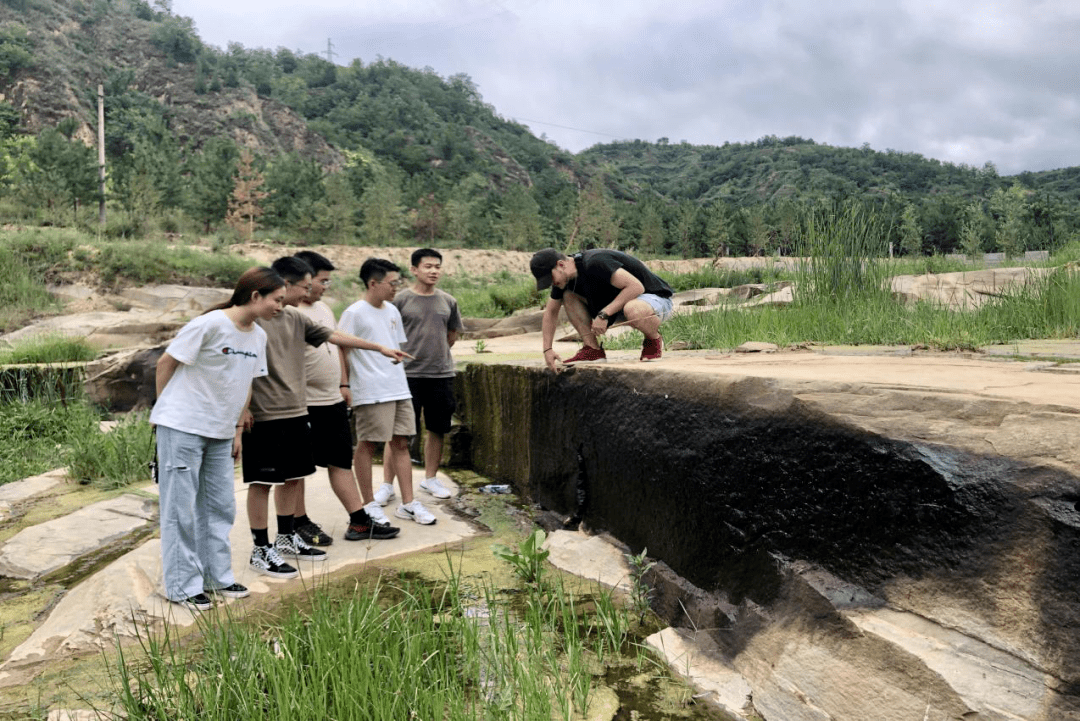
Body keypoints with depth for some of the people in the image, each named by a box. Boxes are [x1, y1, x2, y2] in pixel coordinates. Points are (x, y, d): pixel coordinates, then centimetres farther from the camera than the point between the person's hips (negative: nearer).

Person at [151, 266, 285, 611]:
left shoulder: (258, 336, 6)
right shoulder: (210, 324, -17)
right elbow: (166, 362, -9)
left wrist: (237, 431, 15)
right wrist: (165, 409, -1)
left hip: (220, 433, 8)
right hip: (182, 427, -7)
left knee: (220, 506, 12)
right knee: (182, 507, 1)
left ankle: (217, 577, 25)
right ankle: (182, 586, 11)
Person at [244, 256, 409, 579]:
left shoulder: (296, 318, 11)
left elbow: (334, 335, 14)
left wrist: (380, 348, 14)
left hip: (295, 412, 8)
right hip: (265, 417, -8)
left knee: (292, 477, 16)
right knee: (262, 482, 1)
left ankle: (286, 539, 31)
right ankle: (261, 551, 11)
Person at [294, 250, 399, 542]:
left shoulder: (324, 308, 14)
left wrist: (343, 384, 19)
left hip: (332, 401, 9)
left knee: (341, 461, 11)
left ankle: (359, 521, 16)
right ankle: (299, 522, 20)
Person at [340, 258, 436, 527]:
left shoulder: (392, 311, 13)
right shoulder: (354, 313, -9)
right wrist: (345, 388, -13)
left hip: (398, 389, 7)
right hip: (370, 392, -7)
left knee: (401, 443, 8)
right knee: (367, 445, 2)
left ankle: (408, 503, 14)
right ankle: (369, 504, 14)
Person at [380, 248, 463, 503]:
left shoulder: (448, 301, 9)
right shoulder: (400, 300, -4)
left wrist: (437, 354, 13)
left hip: (441, 374, 4)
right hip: (408, 375, -4)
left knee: (437, 429, 11)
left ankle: (430, 478, 26)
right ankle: (387, 484, 8)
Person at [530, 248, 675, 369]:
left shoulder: (594, 263, -30)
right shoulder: (564, 278, -3)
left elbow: (636, 286, -34)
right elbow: (550, 312, 10)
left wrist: (604, 314, -34)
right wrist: (547, 349, 2)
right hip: (618, 303, 8)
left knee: (632, 310, -44)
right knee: (569, 296, -6)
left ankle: (654, 339, -10)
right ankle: (593, 350, -6)